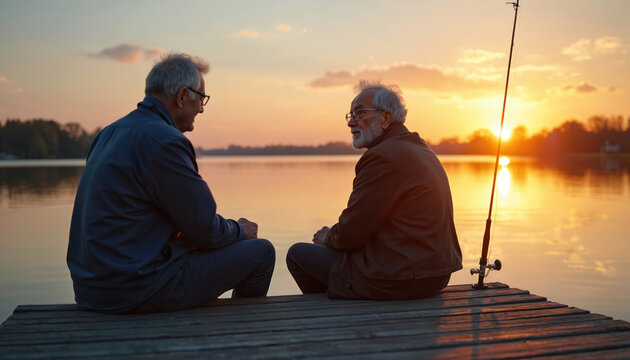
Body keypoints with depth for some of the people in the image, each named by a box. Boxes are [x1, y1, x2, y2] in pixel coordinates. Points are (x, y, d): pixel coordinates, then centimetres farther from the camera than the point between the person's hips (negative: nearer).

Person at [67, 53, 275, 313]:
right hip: (136, 291, -10)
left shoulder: (112, 133, 11)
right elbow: (205, 231, -15)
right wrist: (240, 230, 7)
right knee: (261, 252, -2)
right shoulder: (164, 142, -19)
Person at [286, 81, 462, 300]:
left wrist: (328, 237, 6)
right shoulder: (422, 149, 13)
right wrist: (334, 236, 16)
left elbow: (351, 232, -16)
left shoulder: (383, 157, -19)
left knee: (298, 254, 4)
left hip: (397, 280, -10)